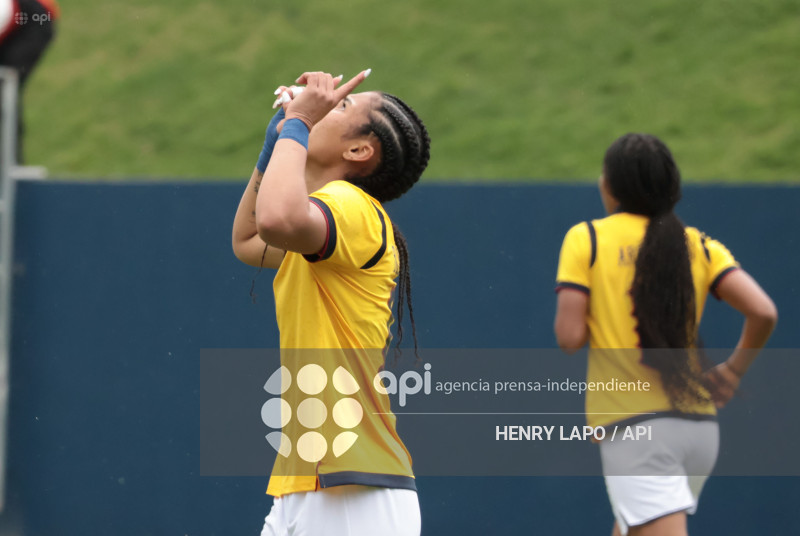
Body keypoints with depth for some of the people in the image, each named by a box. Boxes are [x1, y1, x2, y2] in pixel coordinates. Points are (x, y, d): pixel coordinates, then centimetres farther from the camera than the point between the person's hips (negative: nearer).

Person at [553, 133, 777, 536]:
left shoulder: (586, 239, -1)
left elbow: (569, 337, -8)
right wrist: (733, 369, 10)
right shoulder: (698, 245, 8)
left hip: (634, 425, -5)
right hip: (700, 426, 6)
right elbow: (763, 313, -4)